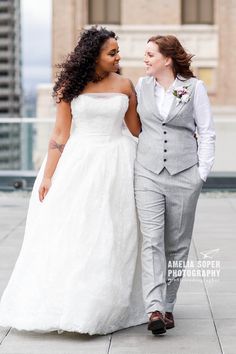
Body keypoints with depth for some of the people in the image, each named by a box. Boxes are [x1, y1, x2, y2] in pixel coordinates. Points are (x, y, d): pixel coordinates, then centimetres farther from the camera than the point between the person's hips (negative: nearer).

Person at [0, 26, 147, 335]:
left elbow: (138, 128, 12)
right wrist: (48, 175, -4)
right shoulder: (71, 86, 1)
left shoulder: (124, 86, 4)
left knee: (107, 239, 2)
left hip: (115, 164, 1)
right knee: (65, 236, 0)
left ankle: (98, 311, 11)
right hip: (76, 164, -1)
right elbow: (60, 135, 0)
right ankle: (58, 306, 11)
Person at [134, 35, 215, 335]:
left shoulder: (194, 87, 1)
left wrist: (203, 171, -4)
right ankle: (154, 309, -19)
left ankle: (167, 306, 16)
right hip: (148, 172, 1)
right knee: (152, 240, -12)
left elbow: (206, 132, 2)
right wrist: (128, 163, 11)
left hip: (184, 174, -1)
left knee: (176, 244, 5)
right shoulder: (142, 86, 9)